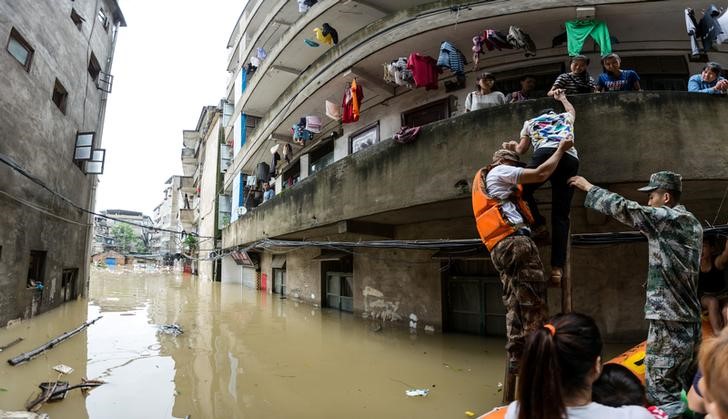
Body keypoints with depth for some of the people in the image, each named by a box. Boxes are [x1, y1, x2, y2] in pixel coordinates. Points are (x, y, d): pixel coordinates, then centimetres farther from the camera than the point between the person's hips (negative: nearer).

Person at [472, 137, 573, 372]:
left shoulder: (484, 182, 33)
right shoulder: (498, 172, 6)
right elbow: (541, 174, 1)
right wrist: (561, 149, 14)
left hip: (500, 248, 9)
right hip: (515, 242, -9)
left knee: (515, 306, 6)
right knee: (533, 304, -9)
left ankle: (515, 358, 4)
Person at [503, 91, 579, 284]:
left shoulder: (530, 122, 32)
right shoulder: (565, 117, 39)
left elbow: (522, 149, 35)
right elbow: (572, 110, 63)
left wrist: (513, 146, 55)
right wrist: (562, 98, 80)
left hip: (546, 154, -3)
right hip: (571, 159, 3)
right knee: (561, 216, -1)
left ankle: (538, 224, -8)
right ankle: (557, 267, -9)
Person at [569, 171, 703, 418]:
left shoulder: (666, 218, -10)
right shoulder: (692, 223, 15)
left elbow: (622, 208, -14)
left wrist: (588, 187, -5)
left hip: (669, 319, -9)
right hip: (690, 318, 9)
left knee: (662, 394, -4)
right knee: (687, 390, 16)